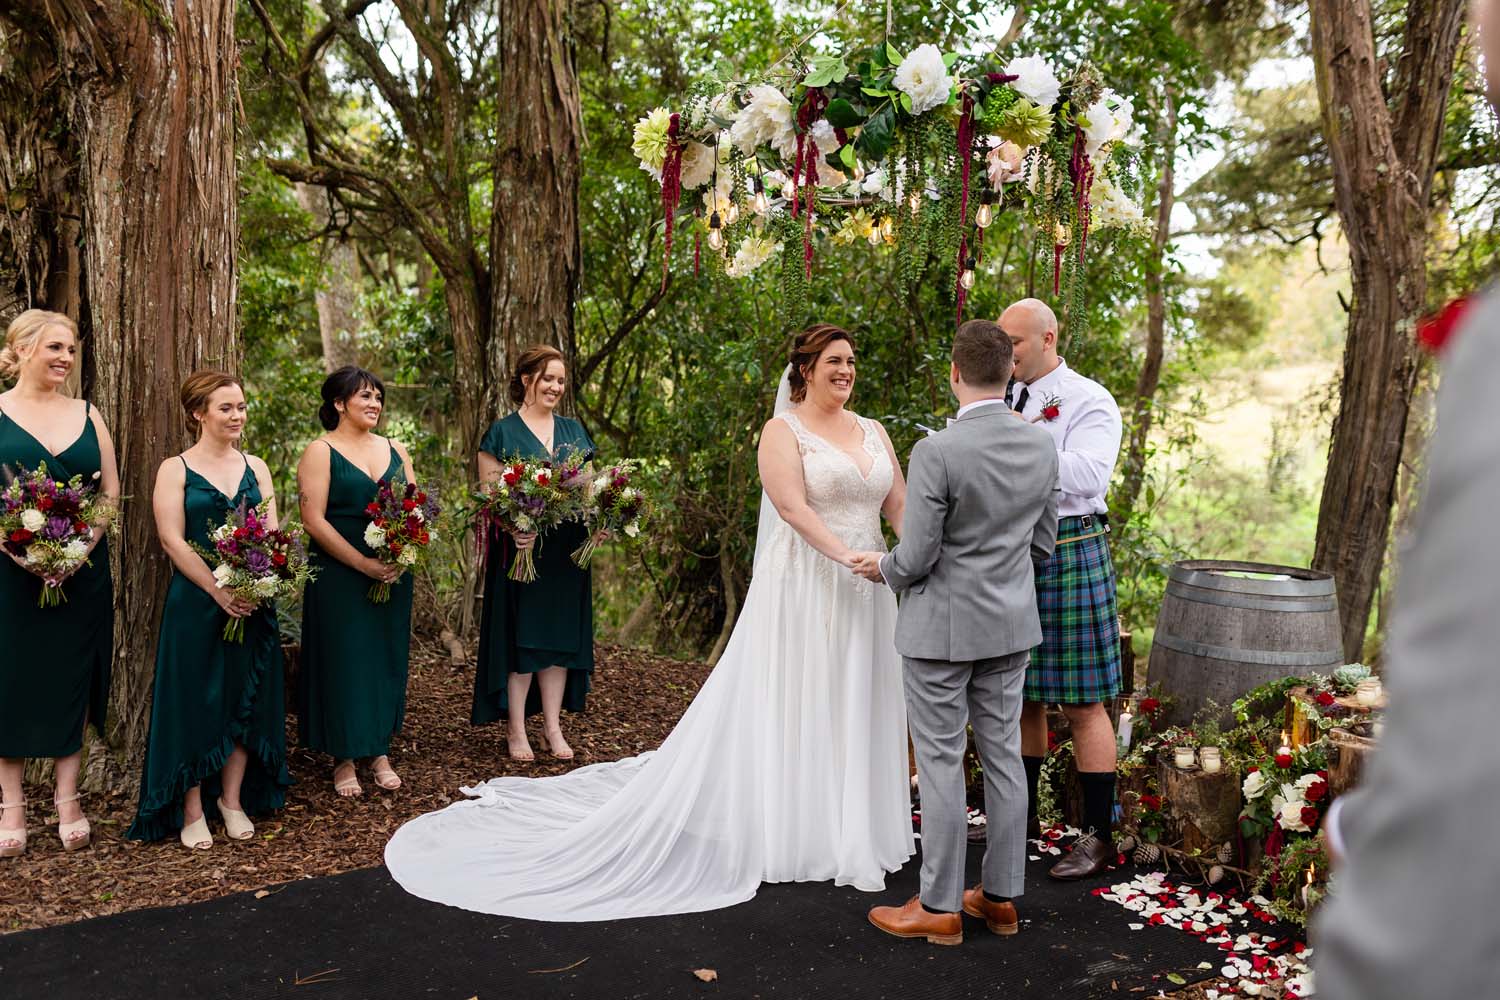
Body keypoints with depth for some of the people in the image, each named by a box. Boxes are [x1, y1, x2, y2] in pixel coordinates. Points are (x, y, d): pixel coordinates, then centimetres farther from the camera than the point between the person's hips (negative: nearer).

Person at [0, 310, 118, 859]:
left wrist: (81, 548, -8)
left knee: (73, 679, 7)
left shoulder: (87, 415, 8)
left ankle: (67, 798, 17)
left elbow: (111, 492, 6)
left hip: (82, 571, 2)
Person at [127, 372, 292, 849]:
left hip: (253, 601, 4)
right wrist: (219, 591, -18)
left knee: (245, 700, 8)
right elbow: (173, 540, -11)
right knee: (195, 701, 3)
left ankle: (232, 800, 23)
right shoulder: (175, 469, -2)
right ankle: (192, 810, 15)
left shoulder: (255, 467, 9)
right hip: (195, 604, -4)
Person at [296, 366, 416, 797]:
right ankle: (344, 758, 13)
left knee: (387, 659, 9)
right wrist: (364, 563, -17)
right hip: (338, 577, -5)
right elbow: (314, 519, -12)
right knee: (343, 660, 1)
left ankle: (380, 753, 21)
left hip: (392, 577, 5)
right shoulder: (321, 452, -4)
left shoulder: (396, 450, 11)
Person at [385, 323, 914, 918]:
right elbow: (793, 510, -16)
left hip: (866, 593, 6)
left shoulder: (872, 431, 12)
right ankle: (789, 833, 15)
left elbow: (900, 504, 8)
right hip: (803, 586, -5)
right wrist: (848, 557, -26)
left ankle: (852, 831, 24)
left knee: (855, 708, 11)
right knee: (790, 707, 3)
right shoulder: (782, 431, -5)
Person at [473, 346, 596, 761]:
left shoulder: (573, 430, 13)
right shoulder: (501, 432, -1)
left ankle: (553, 726, 19)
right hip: (520, 549, -4)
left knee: (560, 635, 8)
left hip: (566, 552, 5)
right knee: (520, 637, 1)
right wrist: (511, 528, -24)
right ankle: (516, 731, 12)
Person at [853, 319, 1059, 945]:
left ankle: (939, 907, 14)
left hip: (942, 628, -6)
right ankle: (1000, 896, 25)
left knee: (940, 765, 4)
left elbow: (917, 557, -18)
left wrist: (884, 568, 4)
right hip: (1011, 624, 6)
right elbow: (1041, 542, 8)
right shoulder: (1041, 448, -1)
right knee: (1002, 757, 14)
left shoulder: (936, 453, -21)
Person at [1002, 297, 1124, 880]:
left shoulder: (1088, 401, -6)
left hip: (1068, 554, -6)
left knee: (1083, 703, -1)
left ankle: (1098, 837, 10)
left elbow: (1088, 475, -22)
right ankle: (1021, 816, 30)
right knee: (1020, 696, 15)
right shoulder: (1005, 400, 14)